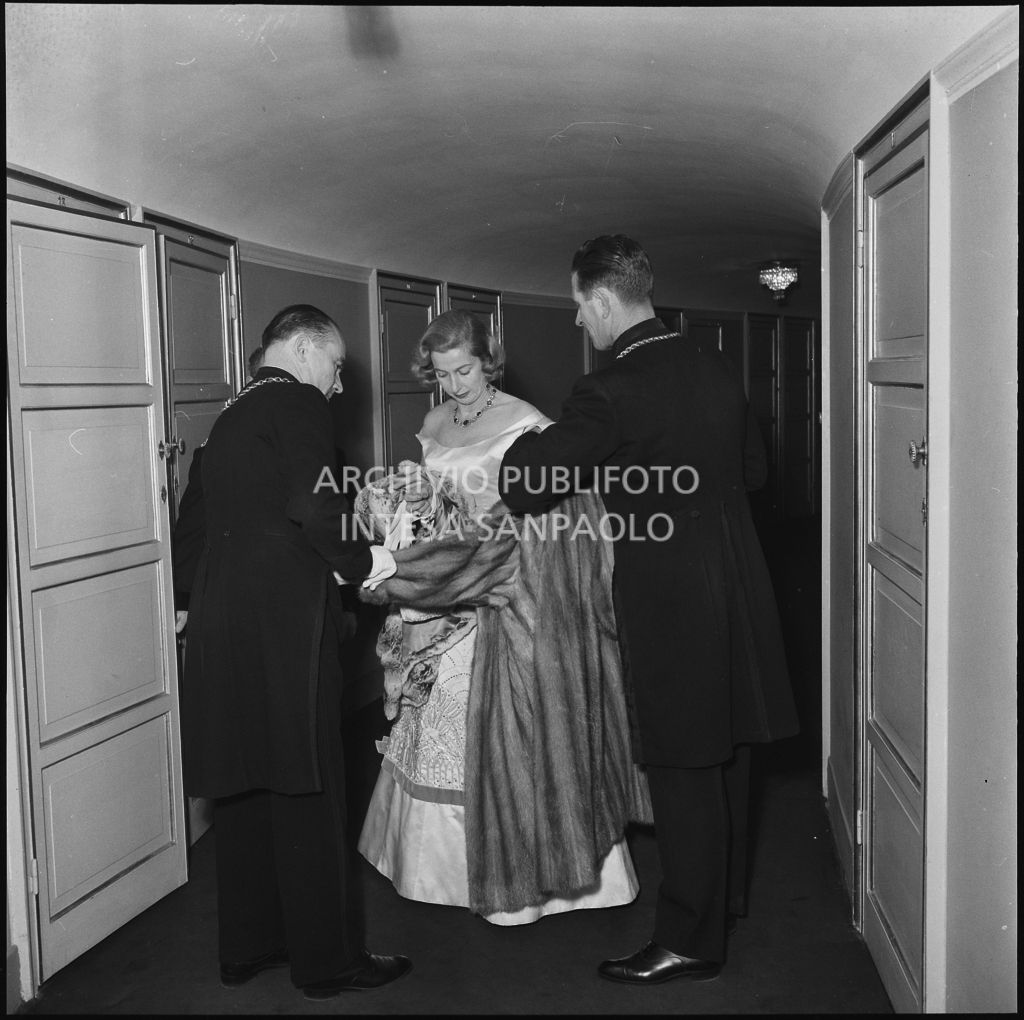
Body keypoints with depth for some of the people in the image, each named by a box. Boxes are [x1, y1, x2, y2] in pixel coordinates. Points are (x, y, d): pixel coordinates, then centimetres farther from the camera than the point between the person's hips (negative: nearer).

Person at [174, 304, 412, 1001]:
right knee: (307, 792, -1)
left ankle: (246, 946, 26)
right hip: (283, 624, -9)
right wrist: (364, 560, -7)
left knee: (246, 788, 15)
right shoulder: (298, 404, -7)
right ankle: (328, 959, 9)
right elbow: (312, 506, -21)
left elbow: (194, 524, 22)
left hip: (221, 625, 9)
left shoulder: (231, 415, 19)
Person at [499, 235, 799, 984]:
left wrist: (525, 444, 5)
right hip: (737, 589, 7)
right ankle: (726, 896, 39)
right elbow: (754, 468, 17)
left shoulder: (610, 394, -18)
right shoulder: (717, 371, 4)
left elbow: (525, 489, -15)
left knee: (684, 769, 2)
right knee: (725, 757, 20)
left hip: (672, 603, -7)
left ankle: (691, 941, 14)